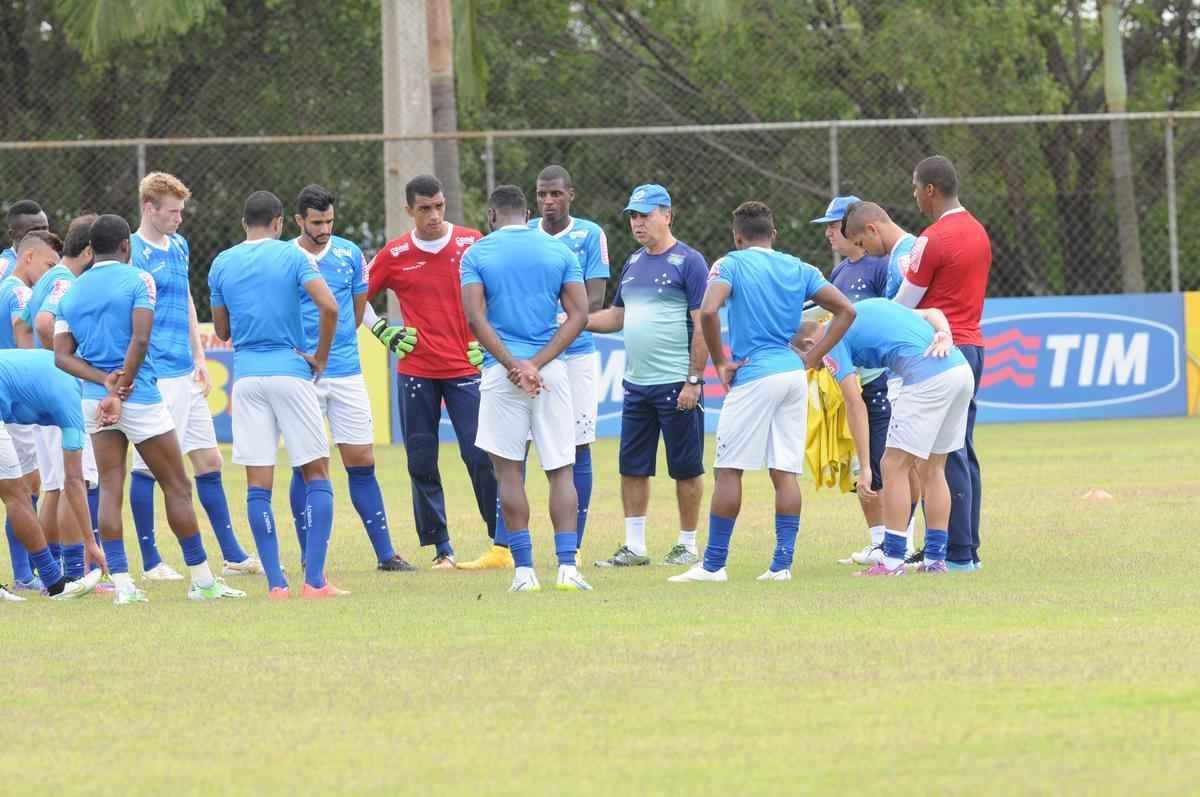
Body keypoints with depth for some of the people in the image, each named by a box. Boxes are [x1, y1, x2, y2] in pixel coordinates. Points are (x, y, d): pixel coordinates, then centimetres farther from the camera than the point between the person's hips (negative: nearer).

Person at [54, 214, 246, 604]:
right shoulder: (137, 280, -6)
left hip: (93, 398, 5)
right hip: (139, 396, -5)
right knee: (177, 487, 4)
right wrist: (120, 389, -13)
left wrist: (105, 381, -8)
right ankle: (202, 580, 9)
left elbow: (62, 355, 2)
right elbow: (140, 339, -18)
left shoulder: (72, 292, 10)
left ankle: (121, 582, -4)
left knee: (110, 489, 4)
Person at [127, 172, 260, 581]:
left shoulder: (179, 246, 13)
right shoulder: (134, 252, -11)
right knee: (147, 466, -1)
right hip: (155, 375, -8)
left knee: (209, 461, 10)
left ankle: (233, 556, 15)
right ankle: (150, 562, 6)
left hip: (185, 374, 8)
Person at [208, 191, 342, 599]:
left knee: (258, 484, 3)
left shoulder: (222, 264, 8)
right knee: (316, 474, 5)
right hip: (290, 372, -3)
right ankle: (314, 580, -4)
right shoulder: (292, 256, -1)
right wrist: (320, 358, -1)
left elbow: (221, 331, 14)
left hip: (246, 376, 3)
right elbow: (328, 306, -13)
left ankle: (275, 583, -3)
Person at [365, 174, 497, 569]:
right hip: (415, 370, 2)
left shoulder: (471, 244, 0)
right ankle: (441, 548, 10)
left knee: (481, 456, -8)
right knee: (421, 463, 2)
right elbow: (358, 295, 13)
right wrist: (381, 330, 0)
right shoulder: (394, 255, 2)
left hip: (465, 368, -2)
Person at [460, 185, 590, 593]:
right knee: (560, 470, 6)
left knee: (509, 471, 5)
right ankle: (567, 566, -5)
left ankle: (523, 569, 2)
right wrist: (537, 363, -8)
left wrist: (513, 365, -11)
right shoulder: (560, 252, 7)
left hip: (502, 372, -1)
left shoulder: (476, 254, 2)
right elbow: (578, 314, -2)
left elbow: (476, 318, -9)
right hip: (551, 370, 2)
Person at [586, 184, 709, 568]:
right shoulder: (633, 264, 15)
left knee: (685, 468, 1)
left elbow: (703, 325, -12)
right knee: (632, 467, 7)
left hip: (676, 386, -7)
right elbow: (617, 316, 24)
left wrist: (694, 381, -17)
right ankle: (634, 547, 12)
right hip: (636, 385, 8)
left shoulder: (688, 261, -8)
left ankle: (688, 545, 9)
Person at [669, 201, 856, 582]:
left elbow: (708, 312, -18)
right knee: (785, 471, 6)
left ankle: (714, 564, -1)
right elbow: (846, 310, 9)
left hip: (754, 377, -5)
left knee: (728, 469, -1)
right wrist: (811, 358, 8)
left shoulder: (731, 265, -1)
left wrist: (721, 363, -7)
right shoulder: (799, 269, 13)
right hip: (794, 374, 5)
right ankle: (782, 563, 4)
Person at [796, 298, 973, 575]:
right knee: (932, 469, 16)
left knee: (894, 466, 0)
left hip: (926, 377, -8)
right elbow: (933, 313, 19)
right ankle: (935, 559, 17)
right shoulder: (868, 309, 29)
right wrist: (944, 335, -1)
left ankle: (893, 560, -1)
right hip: (961, 368, 8)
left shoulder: (833, 343, 5)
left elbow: (856, 406, -2)